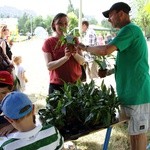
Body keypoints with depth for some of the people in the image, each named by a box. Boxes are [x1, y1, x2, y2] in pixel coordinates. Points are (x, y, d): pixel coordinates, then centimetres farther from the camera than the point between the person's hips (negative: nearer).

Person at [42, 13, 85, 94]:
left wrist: (75, 54, -16)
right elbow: (49, 66, -10)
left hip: (75, 83, 3)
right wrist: (65, 57, -23)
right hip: (57, 85, -2)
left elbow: (82, 61, 4)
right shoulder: (48, 42, -1)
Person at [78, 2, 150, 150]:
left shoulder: (130, 29, -15)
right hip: (134, 91, 10)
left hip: (136, 92, -10)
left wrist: (85, 47, -8)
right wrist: (109, 71, 14)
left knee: (137, 132, 0)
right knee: (136, 131, 17)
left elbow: (106, 50, -24)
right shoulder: (131, 30, 17)